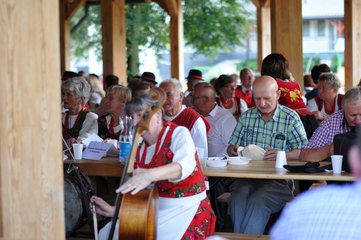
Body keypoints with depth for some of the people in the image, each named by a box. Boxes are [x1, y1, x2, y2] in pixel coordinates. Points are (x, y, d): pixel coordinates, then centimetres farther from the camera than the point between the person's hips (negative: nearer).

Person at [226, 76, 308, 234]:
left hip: (278, 178, -3)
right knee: (239, 198, -30)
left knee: (258, 201, -33)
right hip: (247, 176, 3)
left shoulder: (290, 117, 5)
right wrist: (233, 149, -3)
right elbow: (231, 147, 21)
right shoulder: (246, 117, 17)